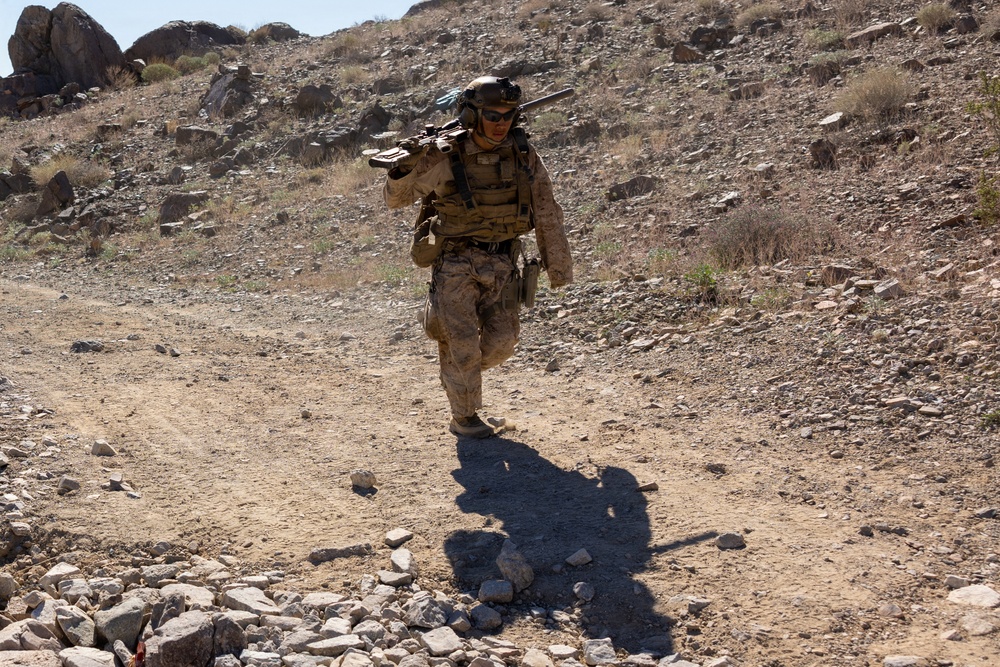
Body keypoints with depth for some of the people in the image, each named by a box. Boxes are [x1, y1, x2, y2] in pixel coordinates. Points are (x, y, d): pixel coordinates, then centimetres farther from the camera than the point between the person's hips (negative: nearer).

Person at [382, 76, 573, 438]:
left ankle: (458, 369, 36)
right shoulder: (444, 159, -12)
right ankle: (463, 417, 16)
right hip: (455, 263, -3)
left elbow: (547, 218, 2)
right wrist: (404, 166, -25)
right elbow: (395, 198, -4)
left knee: (502, 341, 4)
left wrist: (559, 272, 4)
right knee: (462, 341, -3)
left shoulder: (524, 158, -4)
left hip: (501, 265, 3)